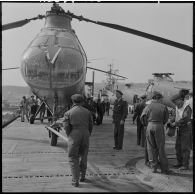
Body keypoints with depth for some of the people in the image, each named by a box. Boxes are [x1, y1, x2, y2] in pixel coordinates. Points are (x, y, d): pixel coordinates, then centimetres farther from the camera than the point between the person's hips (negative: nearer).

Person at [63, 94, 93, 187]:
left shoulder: (68, 113, -4)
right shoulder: (87, 112, 4)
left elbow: (66, 127, -8)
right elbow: (90, 125, 4)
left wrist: (69, 137, 6)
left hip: (74, 137, -3)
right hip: (85, 136, 3)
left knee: (73, 159, 6)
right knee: (83, 156, 20)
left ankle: (75, 181, 3)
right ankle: (82, 176, 29)